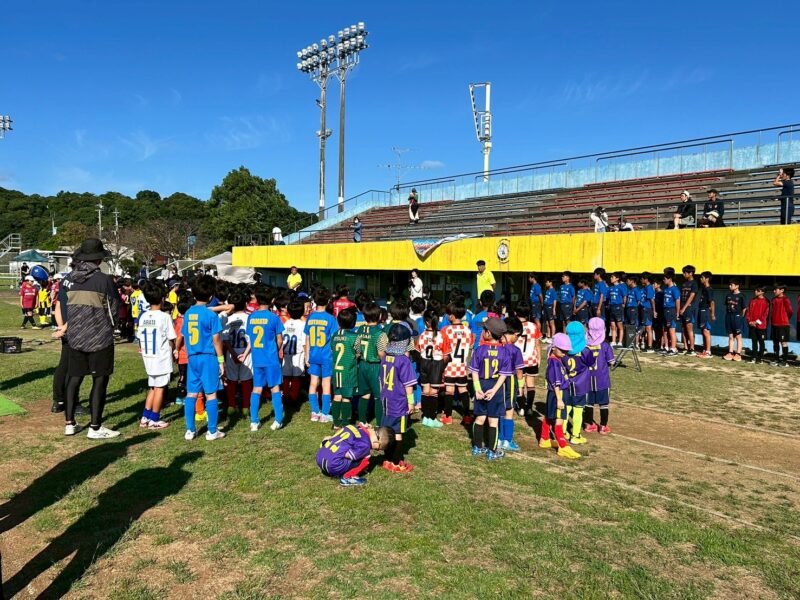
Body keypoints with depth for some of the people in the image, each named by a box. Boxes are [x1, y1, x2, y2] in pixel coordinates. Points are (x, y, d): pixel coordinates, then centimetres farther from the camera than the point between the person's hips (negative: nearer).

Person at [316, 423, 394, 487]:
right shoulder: (365, 444, -12)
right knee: (366, 457, 1)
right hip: (332, 466, -8)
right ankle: (346, 478, 2)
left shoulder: (354, 427, 12)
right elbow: (347, 455, -14)